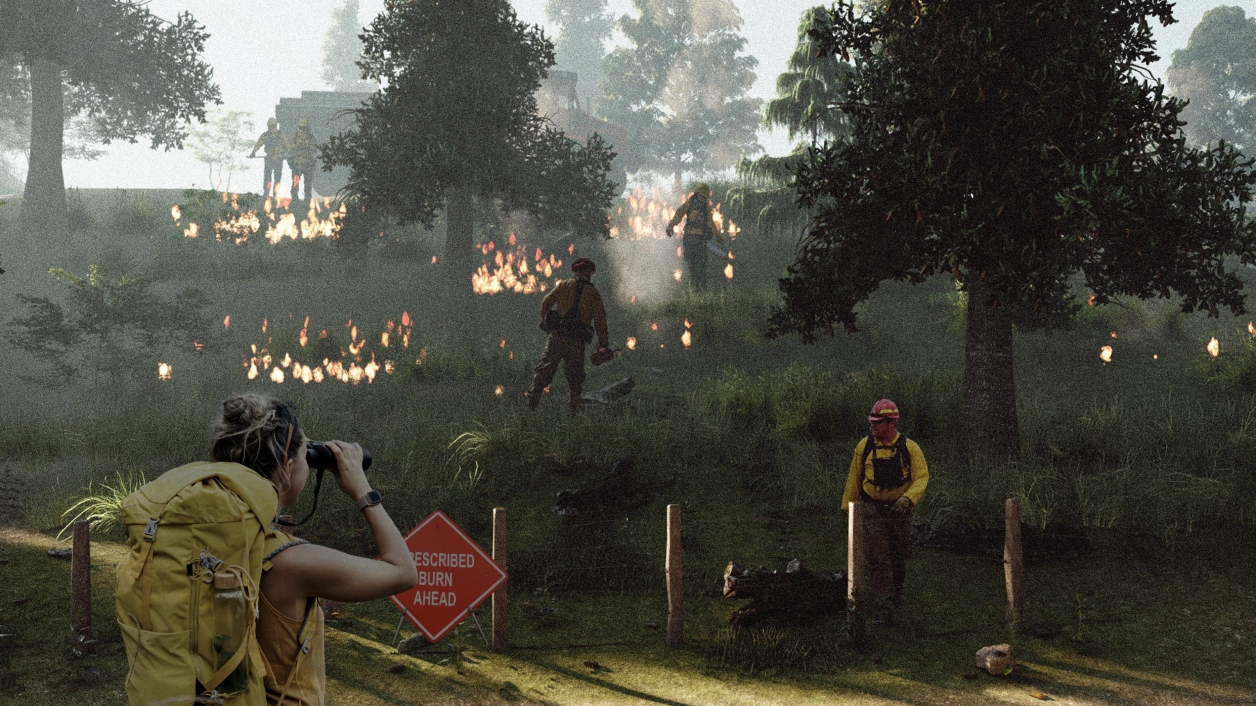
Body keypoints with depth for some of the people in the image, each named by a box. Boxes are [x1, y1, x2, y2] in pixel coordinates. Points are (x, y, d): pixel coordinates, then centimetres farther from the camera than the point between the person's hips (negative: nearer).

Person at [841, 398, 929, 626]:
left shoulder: (909, 448, -6)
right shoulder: (864, 447, -2)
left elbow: (922, 477, -8)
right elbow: (854, 478, 7)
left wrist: (908, 497, -25)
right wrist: (848, 505, 9)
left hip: (900, 511, 1)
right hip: (873, 511, -1)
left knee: (899, 556, 17)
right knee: (879, 559, -9)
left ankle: (896, 592, 43)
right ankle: (884, 608, -11)